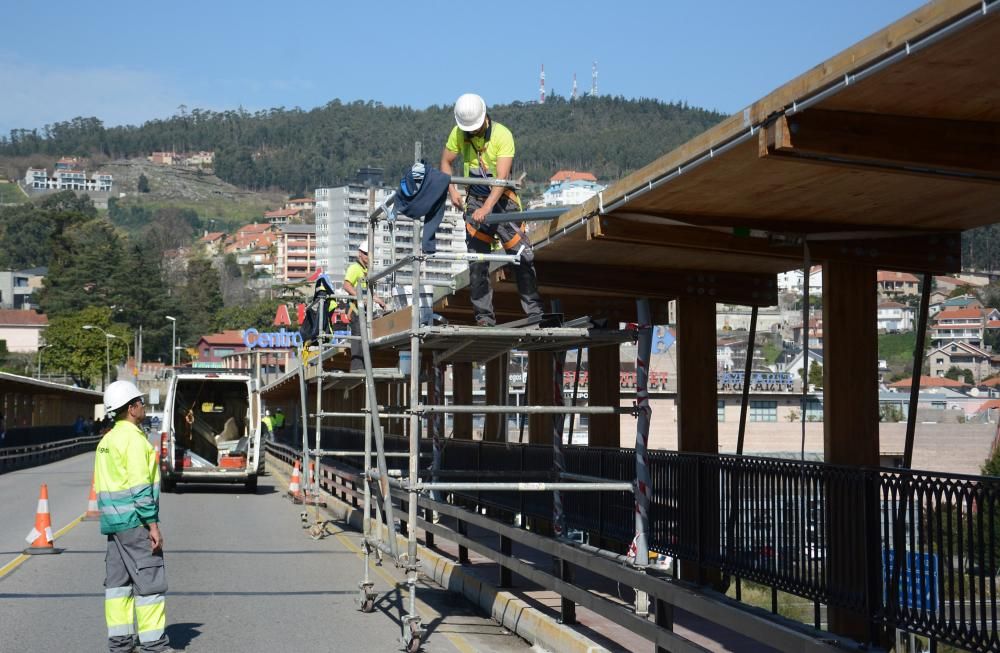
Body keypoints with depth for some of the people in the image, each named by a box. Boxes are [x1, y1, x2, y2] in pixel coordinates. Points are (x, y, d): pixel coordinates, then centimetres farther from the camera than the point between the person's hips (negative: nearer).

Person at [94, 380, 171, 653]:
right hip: (134, 521, -9)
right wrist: (153, 524, -17)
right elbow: (139, 487, -19)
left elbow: (101, 485, 18)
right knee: (149, 580, -5)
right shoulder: (134, 439, -14)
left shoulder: (107, 440, 15)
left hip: (113, 521, 9)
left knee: (118, 580, 11)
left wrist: (110, 518, 22)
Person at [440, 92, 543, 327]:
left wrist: (487, 207, -38)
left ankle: (535, 312, -1)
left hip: (502, 198, -3)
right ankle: (484, 316, 4)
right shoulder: (458, 133, -5)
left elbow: (502, 178, -26)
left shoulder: (502, 135, -18)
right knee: (477, 261, -2)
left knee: (523, 256, -8)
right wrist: (452, 190, -7)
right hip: (475, 200, 3)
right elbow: (446, 161, 9)